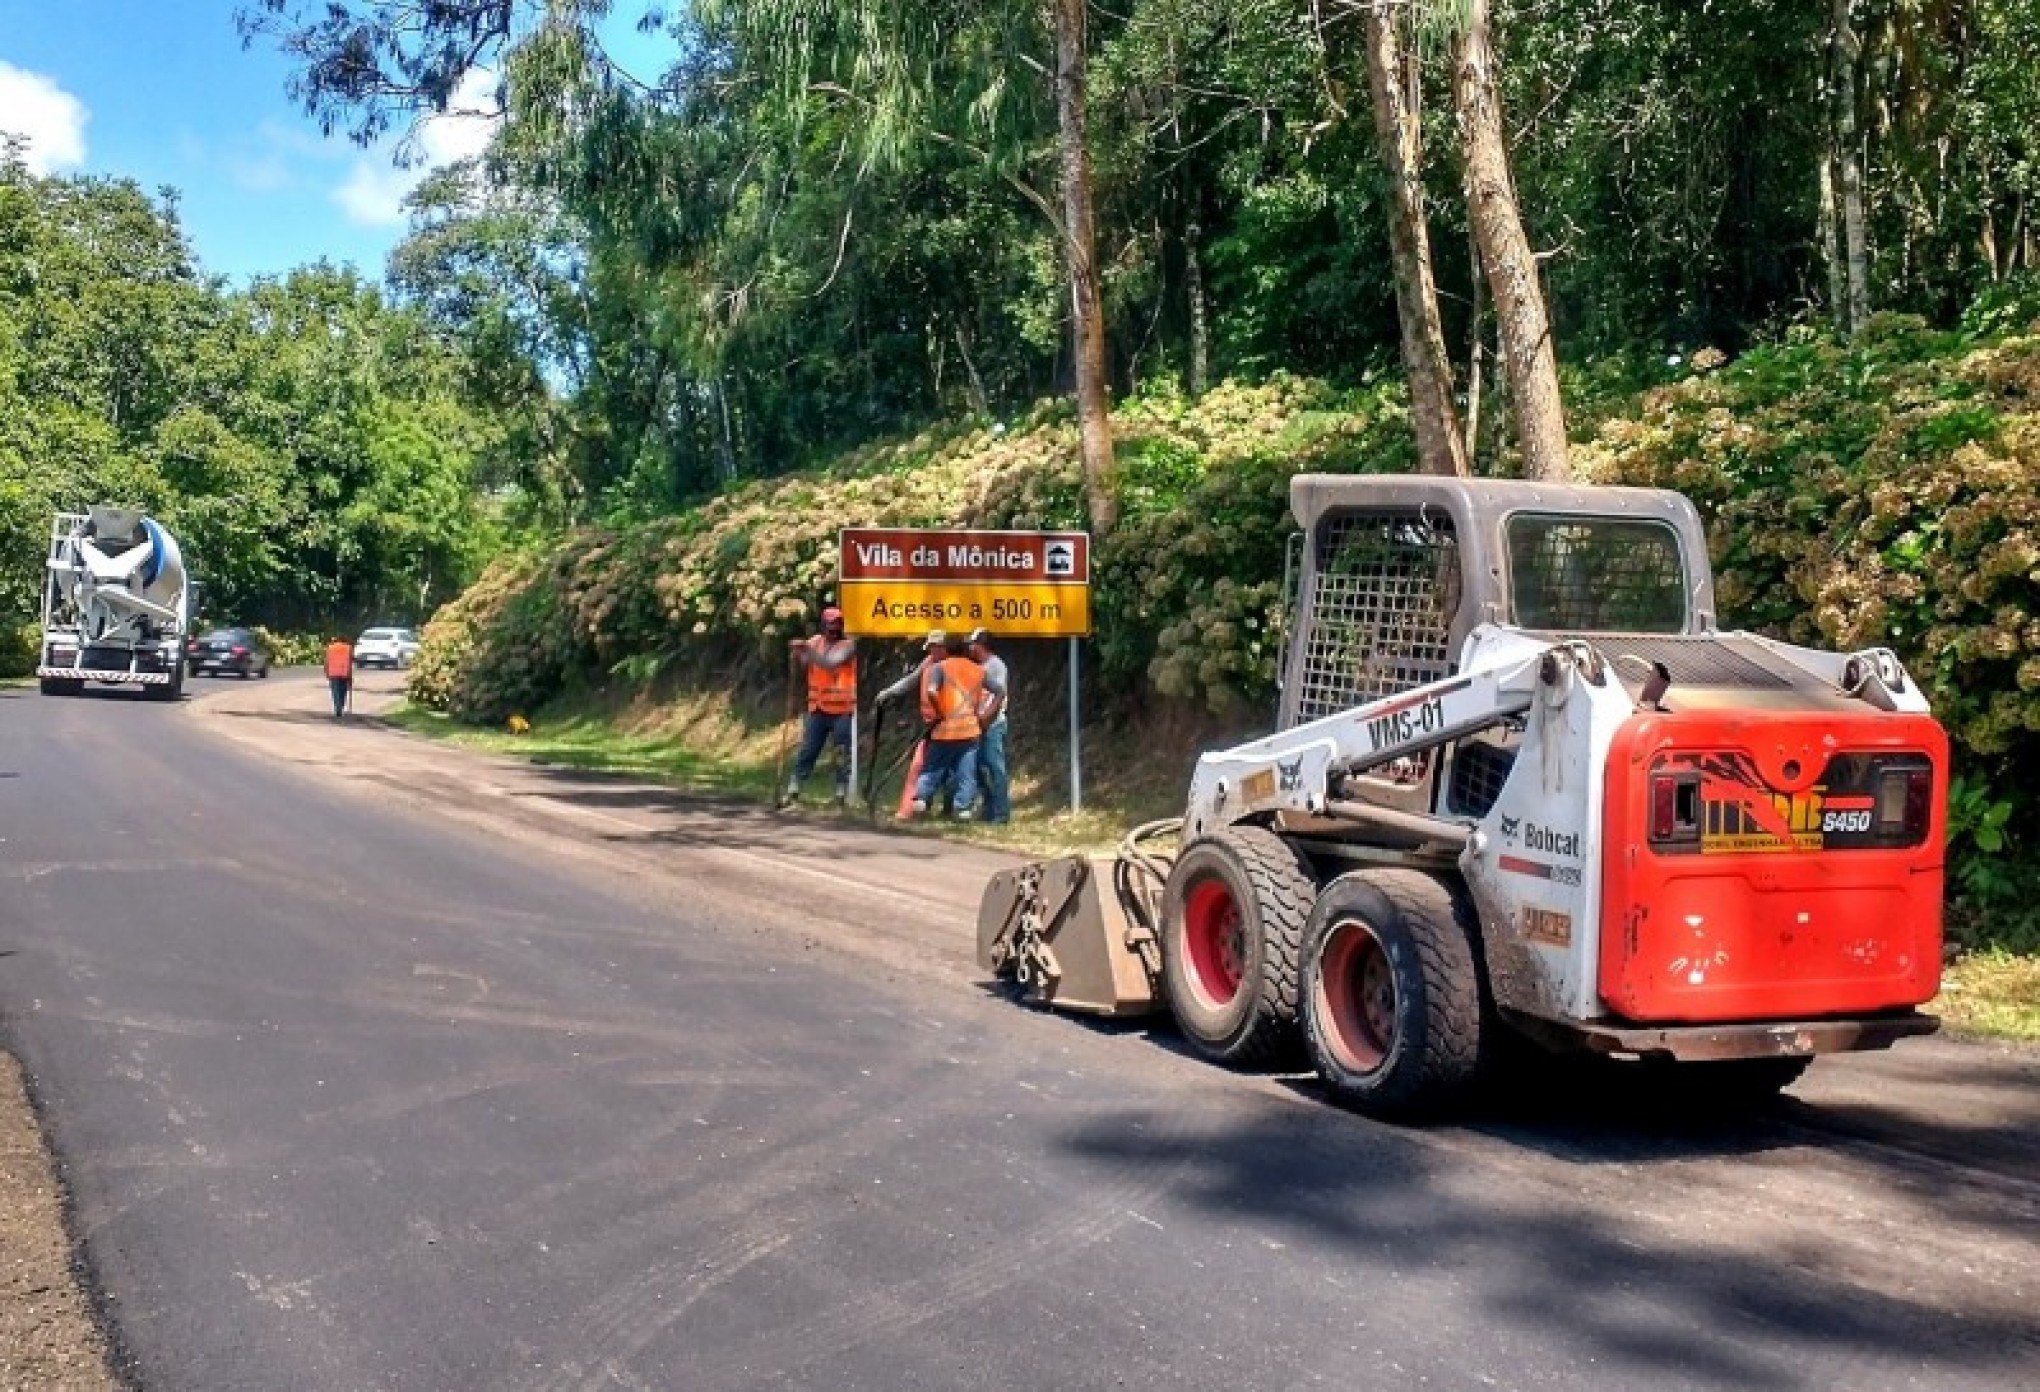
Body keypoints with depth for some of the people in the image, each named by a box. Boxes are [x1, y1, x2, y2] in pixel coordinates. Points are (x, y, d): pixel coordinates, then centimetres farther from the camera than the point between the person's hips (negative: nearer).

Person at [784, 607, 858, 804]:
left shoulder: (849, 644, -6)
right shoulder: (815, 642, 6)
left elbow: (831, 663, -23)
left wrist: (807, 649, -30)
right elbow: (800, 665, -7)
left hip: (843, 710, -3)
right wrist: (798, 652, -27)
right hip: (818, 708, 3)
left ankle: (842, 793, 9)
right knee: (807, 751, 4)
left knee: (843, 754, 1)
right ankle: (793, 790, 9)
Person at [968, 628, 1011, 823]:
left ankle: (1001, 812, -6)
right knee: (982, 767, 11)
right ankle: (990, 810, 16)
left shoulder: (995, 664, -9)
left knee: (995, 767, -8)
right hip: (982, 725, 10)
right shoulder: (982, 666, 18)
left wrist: (986, 716, -24)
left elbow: (1000, 694, -17)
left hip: (992, 724, -10)